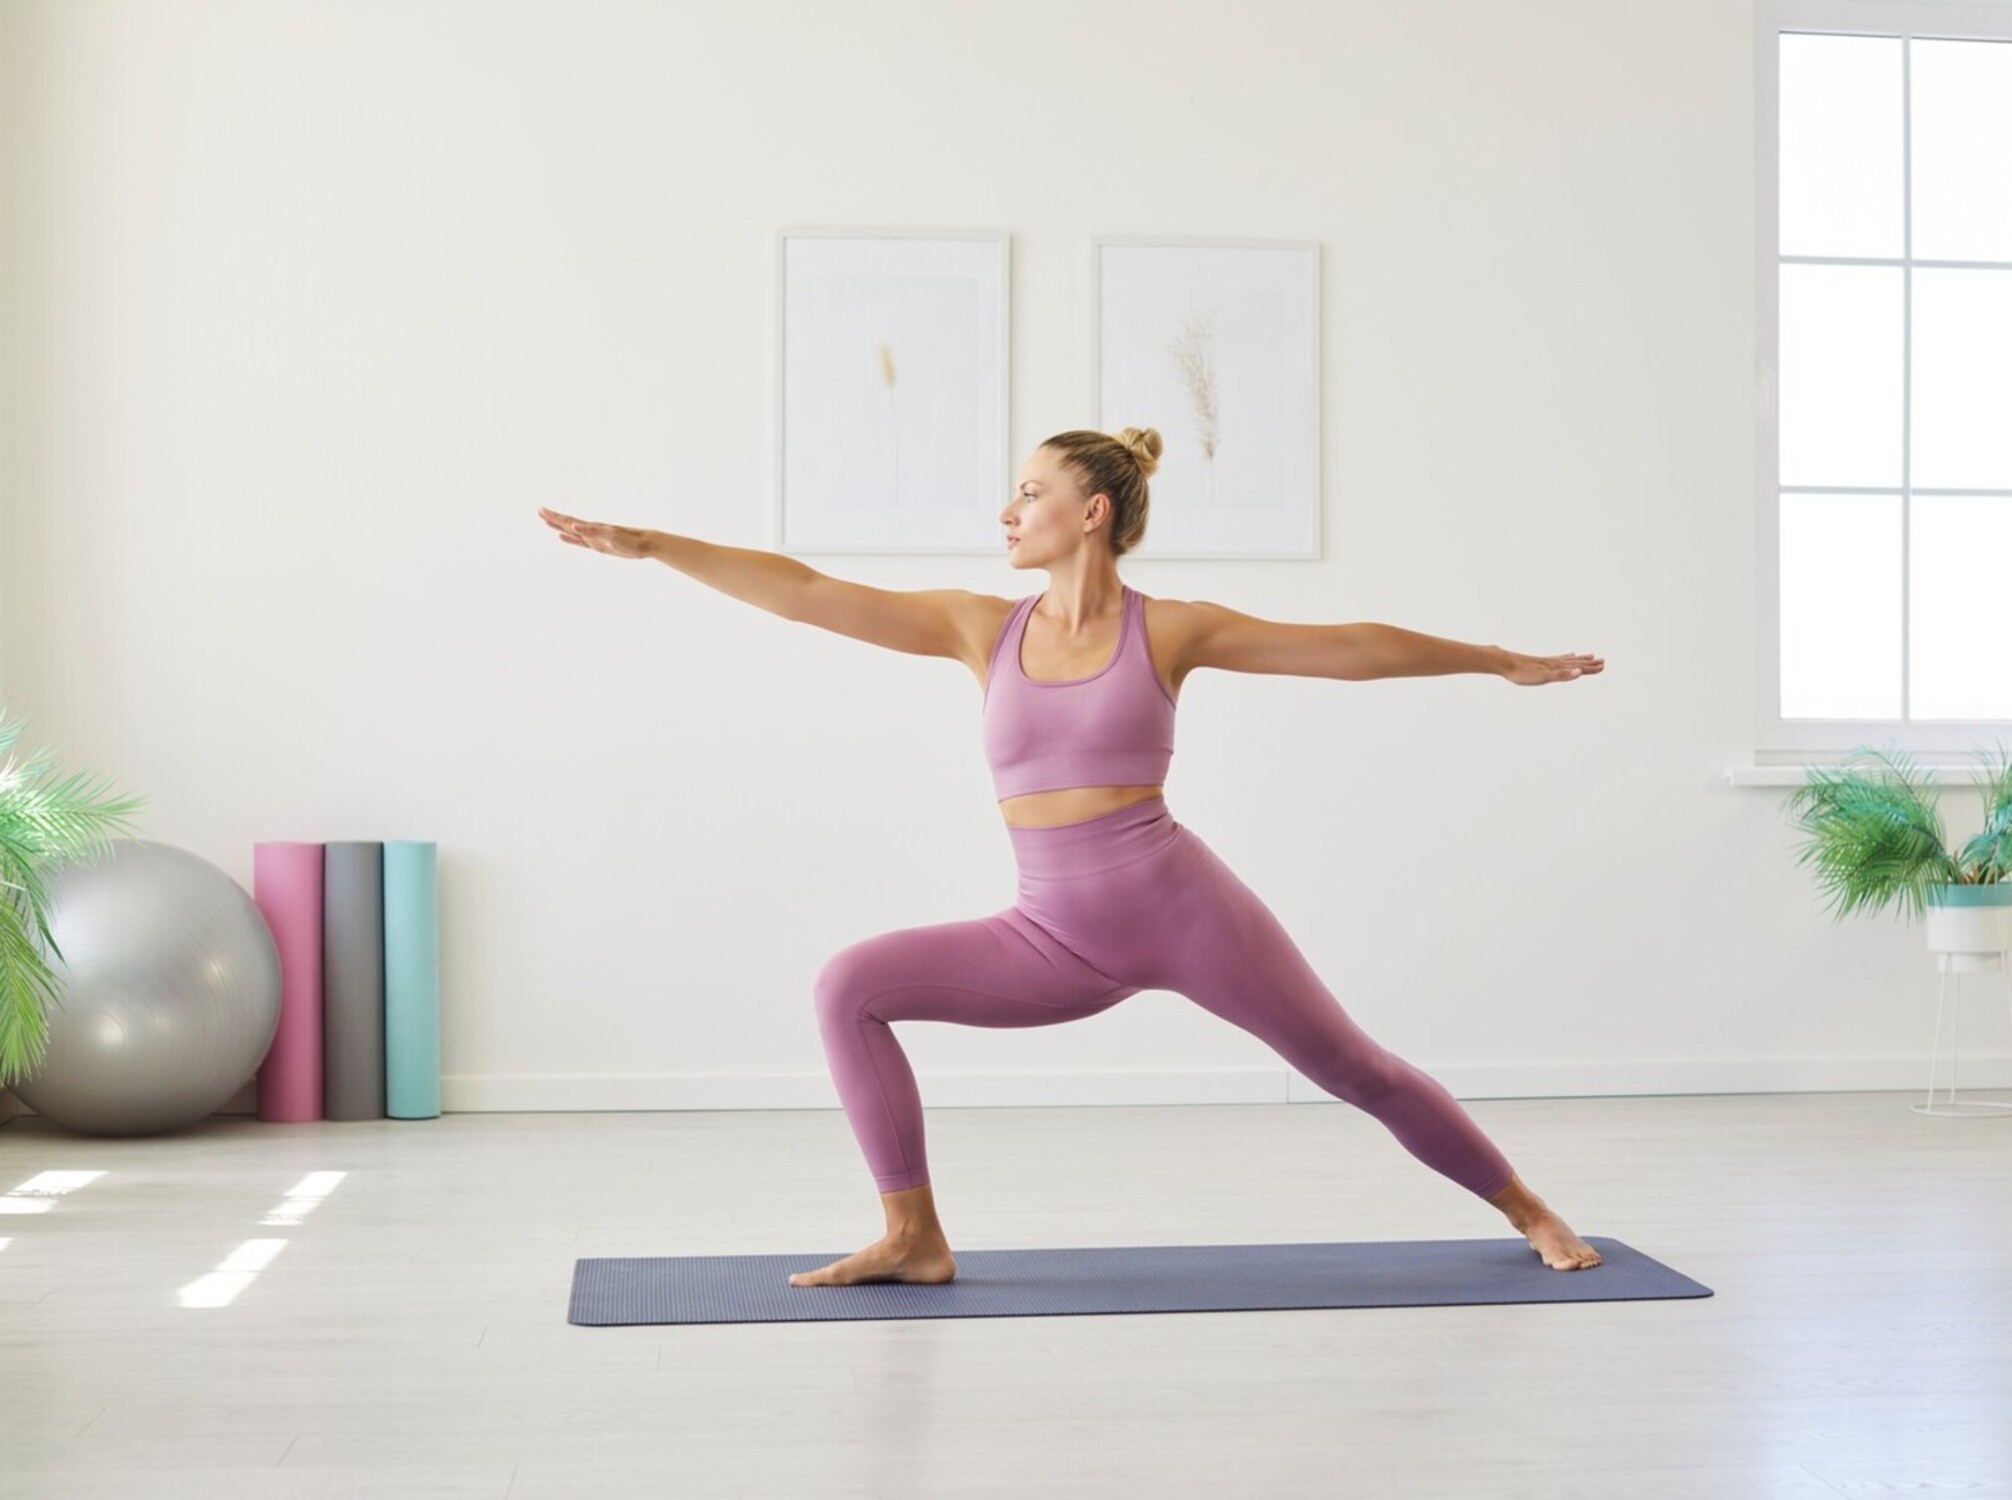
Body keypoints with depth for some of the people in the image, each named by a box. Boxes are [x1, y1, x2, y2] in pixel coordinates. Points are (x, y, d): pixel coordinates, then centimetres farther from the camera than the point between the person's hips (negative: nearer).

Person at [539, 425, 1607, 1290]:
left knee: (1352, 1069, 4)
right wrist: (647, 544, -3)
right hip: (1056, 940, 3)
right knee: (848, 986, -11)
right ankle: (913, 1237, -3)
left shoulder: (1171, 630, -2)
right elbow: (804, 594, 1)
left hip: (1181, 906, -3)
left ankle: (1527, 1210, 29)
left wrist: (1504, 663, 10)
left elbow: (1352, 648, 5)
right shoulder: (980, 629, 4)